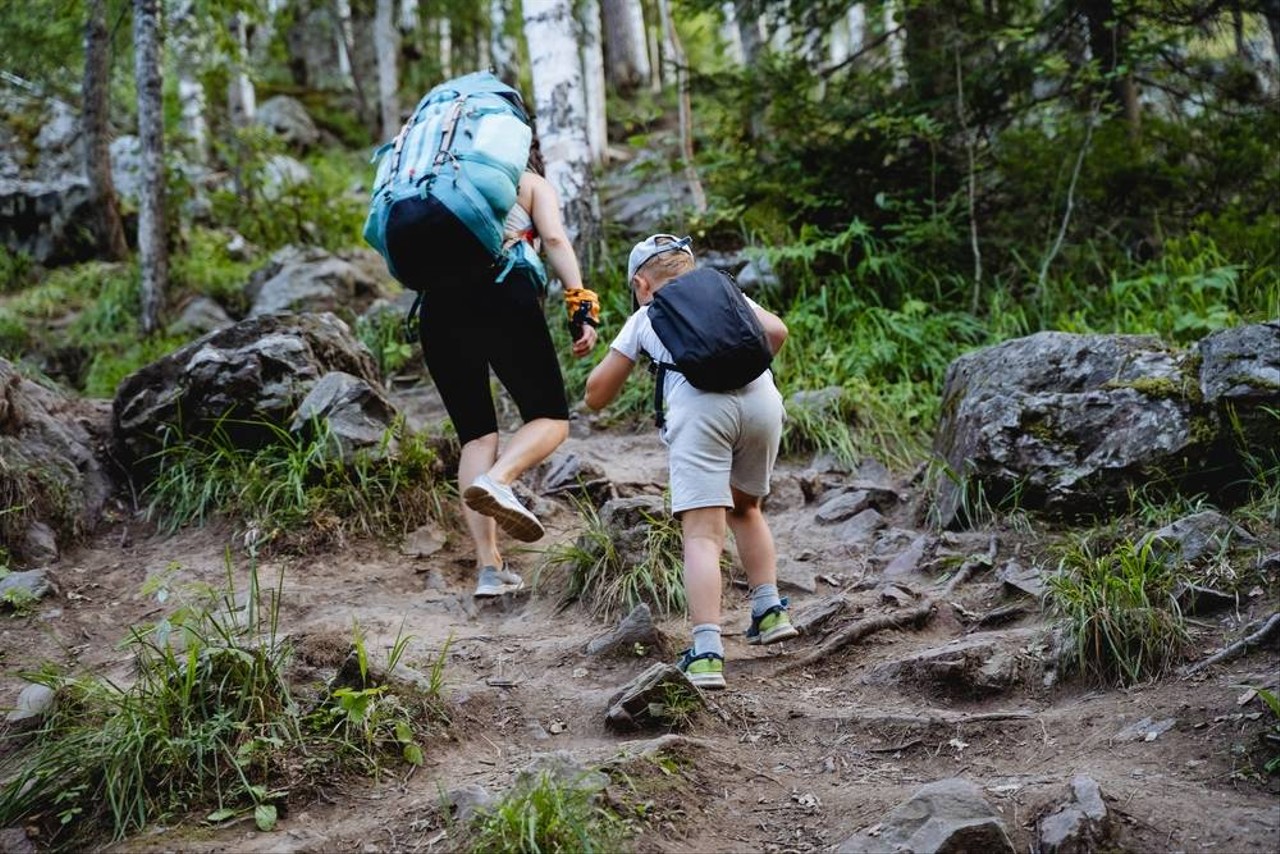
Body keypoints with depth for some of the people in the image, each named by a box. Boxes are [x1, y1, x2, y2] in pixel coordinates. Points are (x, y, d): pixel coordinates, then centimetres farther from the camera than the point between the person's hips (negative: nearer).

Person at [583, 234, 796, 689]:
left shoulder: (644, 318, 27)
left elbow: (596, 395, 25)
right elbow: (776, 332, 17)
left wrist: (620, 357, 44)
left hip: (699, 404, -3)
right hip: (761, 397, 3)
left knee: (702, 533, -6)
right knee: (745, 507, 28)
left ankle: (706, 653, -18)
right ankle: (769, 610, 22)